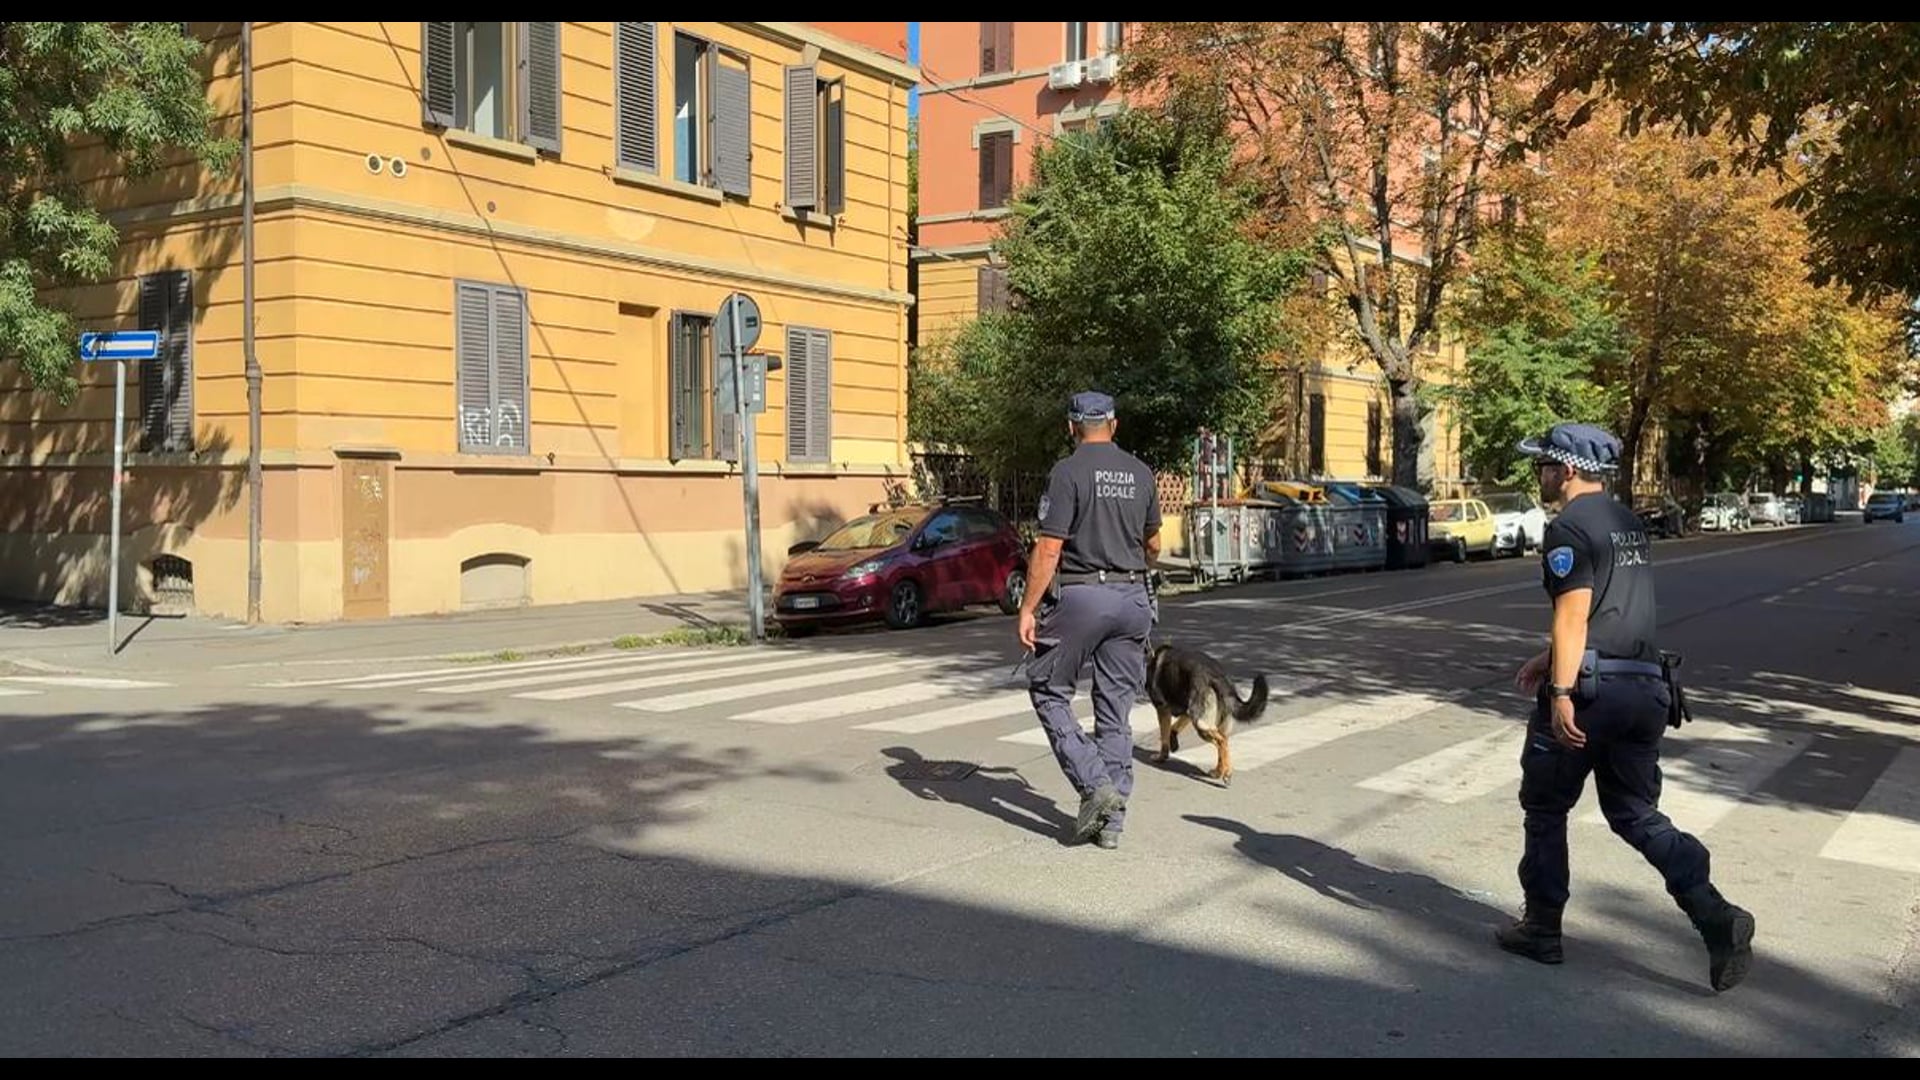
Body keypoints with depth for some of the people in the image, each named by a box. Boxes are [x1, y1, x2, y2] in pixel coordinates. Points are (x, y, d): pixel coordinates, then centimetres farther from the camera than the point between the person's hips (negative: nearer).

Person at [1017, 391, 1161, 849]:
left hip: (1079, 596, -5)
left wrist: (1027, 608, -9)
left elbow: (1048, 549, -14)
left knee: (1048, 690, 10)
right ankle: (1111, 819, 13)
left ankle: (1094, 785, -4)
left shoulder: (1067, 472, -9)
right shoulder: (1141, 473, 8)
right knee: (1117, 708, 10)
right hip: (1132, 597, 6)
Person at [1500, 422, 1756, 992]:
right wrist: (1552, 658, 28)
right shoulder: (1630, 524, 17)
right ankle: (1716, 917, -2)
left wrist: (1561, 693, -21)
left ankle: (1542, 928, 18)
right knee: (1637, 813, 14)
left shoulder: (1570, 528, -11)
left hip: (1589, 688, -8)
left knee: (1545, 807, 9)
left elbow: (1573, 613, -19)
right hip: (1644, 688, 8)